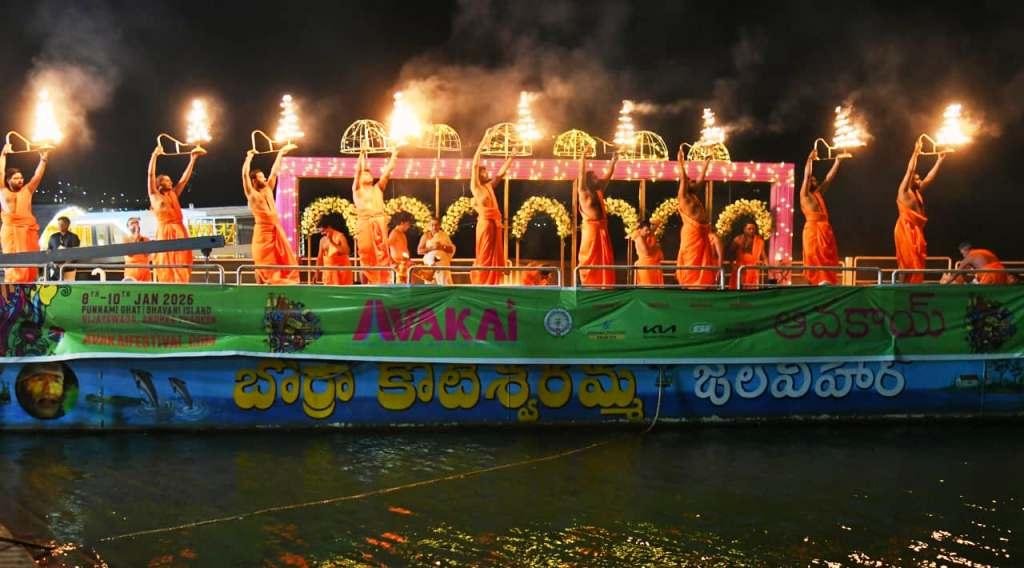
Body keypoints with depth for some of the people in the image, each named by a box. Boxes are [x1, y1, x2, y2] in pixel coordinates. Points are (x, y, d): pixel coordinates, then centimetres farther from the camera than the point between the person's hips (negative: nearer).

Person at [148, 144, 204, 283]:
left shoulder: (174, 195, 19)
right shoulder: (155, 196, 5)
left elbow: (185, 178, 20)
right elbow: (150, 175, -4)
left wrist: (193, 159, 17)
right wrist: (155, 155, -8)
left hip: (180, 234, 5)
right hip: (165, 234, -5)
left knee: (181, 270, -1)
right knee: (166, 270, -5)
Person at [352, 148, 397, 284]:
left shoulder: (378, 188, 21)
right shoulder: (357, 190, 13)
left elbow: (387, 171, 15)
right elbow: (358, 170, 1)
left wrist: (394, 154, 11)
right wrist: (362, 155, -3)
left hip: (379, 224, 3)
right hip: (365, 224, -3)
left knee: (382, 256, -2)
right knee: (366, 256, -3)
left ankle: (383, 285, -2)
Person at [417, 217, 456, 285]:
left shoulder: (444, 235, 8)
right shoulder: (426, 236, 5)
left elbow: (452, 249, 6)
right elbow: (419, 250, 0)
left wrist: (443, 247, -11)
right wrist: (431, 248, -12)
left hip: (443, 263, 1)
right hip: (430, 259, -1)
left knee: (446, 284, -10)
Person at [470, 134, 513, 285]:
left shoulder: (489, 186, 19)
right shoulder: (475, 186, 1)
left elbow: (501, 172, 26)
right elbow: (475, 164, -6)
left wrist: (511, 156, 22)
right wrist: (483, 142, -7)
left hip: (495, 222, 7)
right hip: (485, 221, -7)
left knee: (494, 256, 5)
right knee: (484, 256, -6)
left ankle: (490, 284, 8)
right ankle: (479, 284, -4)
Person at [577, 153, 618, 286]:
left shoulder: (599, 191, 13)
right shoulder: (583, 191, -5)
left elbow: (608, 176, 20)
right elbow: (582, 174, -14)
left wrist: (613, 162, 17)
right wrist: (583, 158, -19)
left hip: (601, 228, 7)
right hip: (590, 228, -7)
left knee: (604, 259, 6)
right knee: (590, 259, -4)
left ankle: (603, 286, 10)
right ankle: (588, 285, -2)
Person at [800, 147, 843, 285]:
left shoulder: (819, 193, 18)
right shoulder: (804, 194, 0)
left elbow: (829, 178, 18)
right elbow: (806, 175, -9)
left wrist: (837, 162, 15)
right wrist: (810, 159, -8)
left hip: (825, 229, 7)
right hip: (812, 229, -7)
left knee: (827, 257, 3)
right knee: (814, 257, -8)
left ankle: (826, 281, 3)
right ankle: (816, 281, -10)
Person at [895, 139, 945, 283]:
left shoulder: (917, 192, 18)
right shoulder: (903, 191, -4)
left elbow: (929, 178, 21)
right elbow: (910, 170, -11)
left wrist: (939, 161, 19)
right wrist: (916, 152, -11)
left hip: (916, 229, 8)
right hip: (905, 229, -8)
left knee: (916, 261, 5)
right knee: (908, 260, -13)